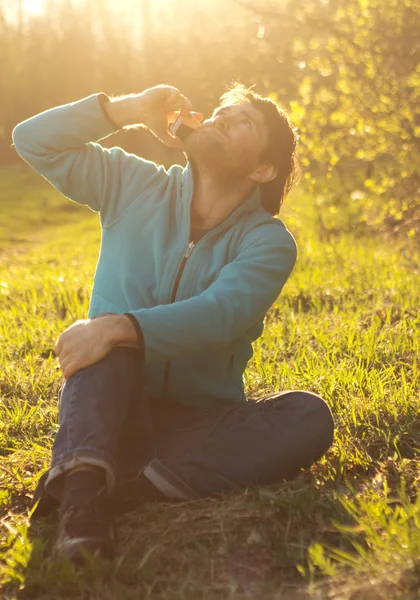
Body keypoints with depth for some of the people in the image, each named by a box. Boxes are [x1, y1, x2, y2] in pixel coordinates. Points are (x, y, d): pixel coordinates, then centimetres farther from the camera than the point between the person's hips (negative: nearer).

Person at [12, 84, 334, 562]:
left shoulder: (268, 241, -4)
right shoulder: (134, 186, 6)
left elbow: (218, 315, -23)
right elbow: (33, 141, 2)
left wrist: (117, 327, -37)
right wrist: (129, 109, -5)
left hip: (202, 423, 0)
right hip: (114, 412, 1)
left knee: (309, 417, -26)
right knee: (108, 335, -29)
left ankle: (120, 490, -37)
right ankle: (82, 496, -47)